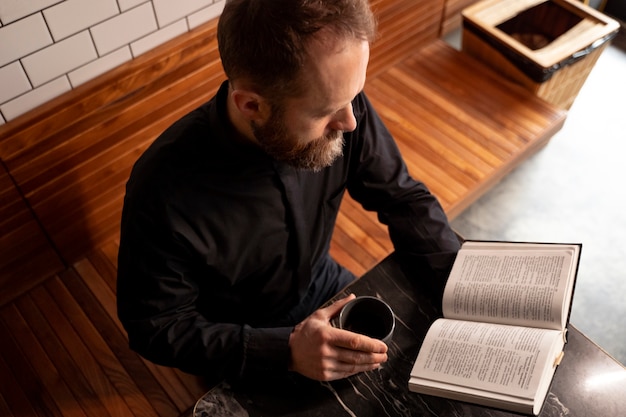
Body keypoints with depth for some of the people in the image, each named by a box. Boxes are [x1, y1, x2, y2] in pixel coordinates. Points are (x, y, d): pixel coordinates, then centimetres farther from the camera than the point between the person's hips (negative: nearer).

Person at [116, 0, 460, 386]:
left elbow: (402, 197, -10)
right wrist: (285, 351, -32)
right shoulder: (162, 191, -35)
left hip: (321, 283, 4)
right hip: (240, 346, -3)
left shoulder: (338, 102, -25)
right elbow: (155, 327, -21)